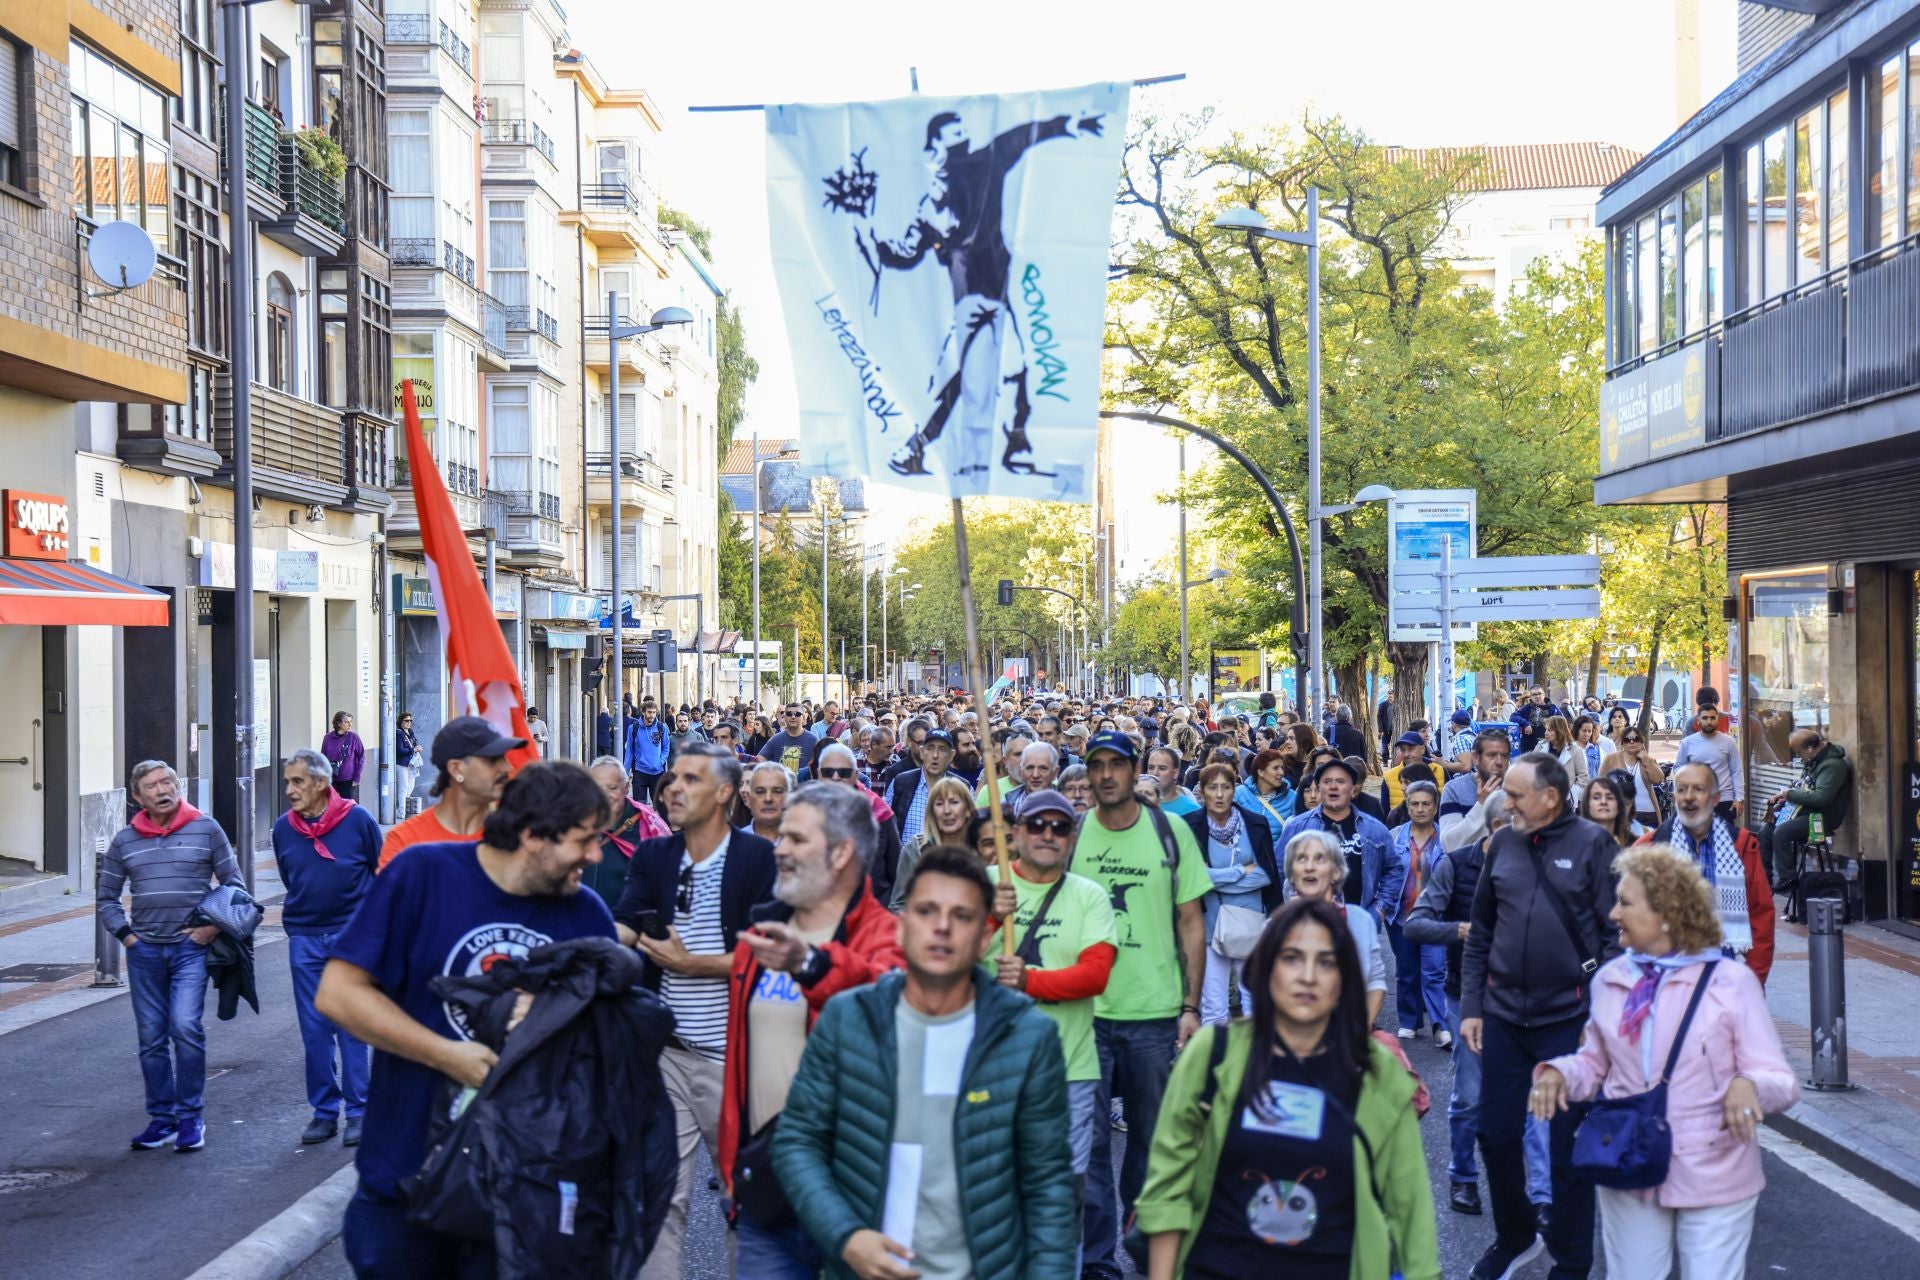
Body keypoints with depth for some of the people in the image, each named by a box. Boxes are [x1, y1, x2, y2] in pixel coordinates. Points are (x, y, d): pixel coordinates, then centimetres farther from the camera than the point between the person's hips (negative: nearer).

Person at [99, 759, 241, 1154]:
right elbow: (106, 898, 17)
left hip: (191, 947, -3)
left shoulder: (206, 829, 1)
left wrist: (216, 925, -6)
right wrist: (125, 934, 3)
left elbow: (233, 883, 6)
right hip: (144, 950, 3)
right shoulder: (124, 841, 8)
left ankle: (190, 1117, -3)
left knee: (185, 1026, -15)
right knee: (152, 1039, 6)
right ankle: (162, 1118, 17)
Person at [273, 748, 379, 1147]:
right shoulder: (283, 828, 3)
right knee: (313, 1029, 6)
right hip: (304, 939, 4)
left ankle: (358, 1111, 6)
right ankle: (324, 1110, 16)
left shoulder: (357, 820, -8)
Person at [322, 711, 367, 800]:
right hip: (332, 781, 2)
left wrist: (357, 777, -6)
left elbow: (362, 758, -3)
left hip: (349, 781, -2)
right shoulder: (328, 738, -1)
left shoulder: (354, 737, -6)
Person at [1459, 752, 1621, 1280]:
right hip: (1503, 1015, 4)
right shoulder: (1502, 843, 5)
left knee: (1570, 1145, 7)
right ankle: (1514, 1236, 34)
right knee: (1496, 1135, 11)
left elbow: (1616, 935, -7)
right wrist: (1471, 1006, 6)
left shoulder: (1592, 844, -7)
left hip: (1569, 1018, -4)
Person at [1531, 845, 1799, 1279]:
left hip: (1713, 1175, -4)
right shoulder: (1610, 979, 4)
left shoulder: (1730, 981, -10)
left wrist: (1748, 1085, -33)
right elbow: (1595, 1062, 15)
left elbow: (1780, 1079, -11)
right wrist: (1559, 1072, -6)